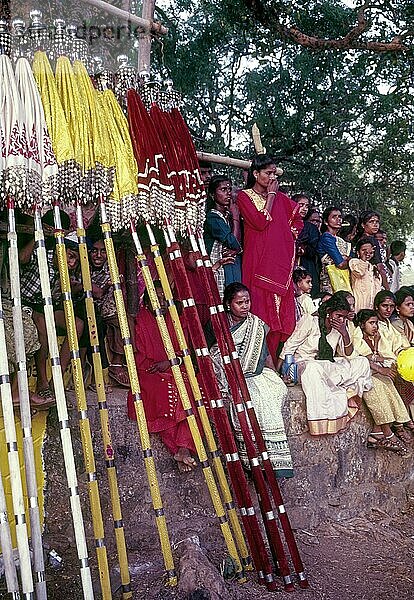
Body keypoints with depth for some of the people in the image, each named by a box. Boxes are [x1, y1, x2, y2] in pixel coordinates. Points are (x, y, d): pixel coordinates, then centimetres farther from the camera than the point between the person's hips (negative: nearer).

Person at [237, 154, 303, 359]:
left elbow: (297, 219, 26)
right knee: (261, 307, -10)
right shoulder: (244, 196, 1)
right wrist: (271, 196, -4)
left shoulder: (280, 198, 16)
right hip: (259, 261, -5)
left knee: (283, 310, 1)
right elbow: (260, 222, -13)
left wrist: (292, 233, 7)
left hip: (281, 260, 5)